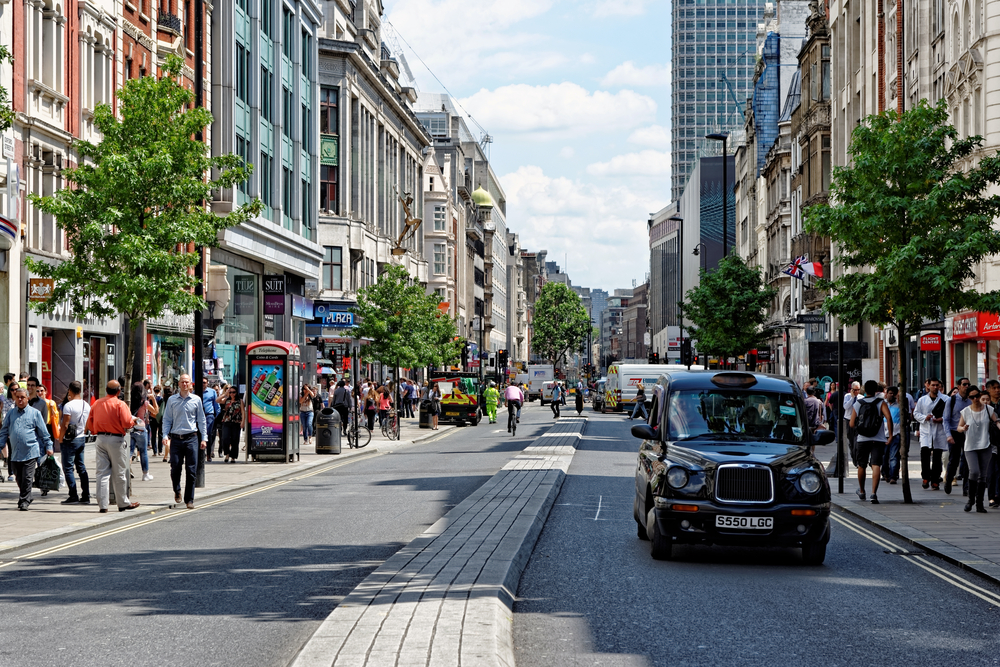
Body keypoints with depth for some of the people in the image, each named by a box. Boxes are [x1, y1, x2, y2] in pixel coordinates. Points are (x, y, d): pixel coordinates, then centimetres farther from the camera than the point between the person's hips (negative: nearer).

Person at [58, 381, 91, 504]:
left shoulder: (69, 405, -15)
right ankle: (86, 496, 10)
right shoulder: (86, 405, 8)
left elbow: (65, 425, -18)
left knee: (68, 468, -2)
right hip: (82, 439, 7)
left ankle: (73, 496, -6)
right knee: (81, 467, 11)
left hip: (70, 440, -7)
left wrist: (61, 439, -8)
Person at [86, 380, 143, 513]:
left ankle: (102, 505, 2)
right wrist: (134, 421, 3)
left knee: (102, 473, 6)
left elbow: (89, 425, 8)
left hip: (101, 439, 4)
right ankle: (123, 503, 15)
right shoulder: (120, 404, -10)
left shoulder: (96, 404, 6)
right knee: (119, 474, 6)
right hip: (116, 439, -4)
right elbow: (127, 423, -18)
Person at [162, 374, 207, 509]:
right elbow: (167, 419, 10)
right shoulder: (172, 400, 7)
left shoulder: (196, 400, 7)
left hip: (191, 438, 0)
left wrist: (204, 438, 5)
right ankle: (177, 491, 24)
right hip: (176, 438, 0)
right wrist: (165, 435, -4)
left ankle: (189, 499, 5)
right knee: (175, 468, -3)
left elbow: (201, 420, 11)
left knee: (191, 470, -2)